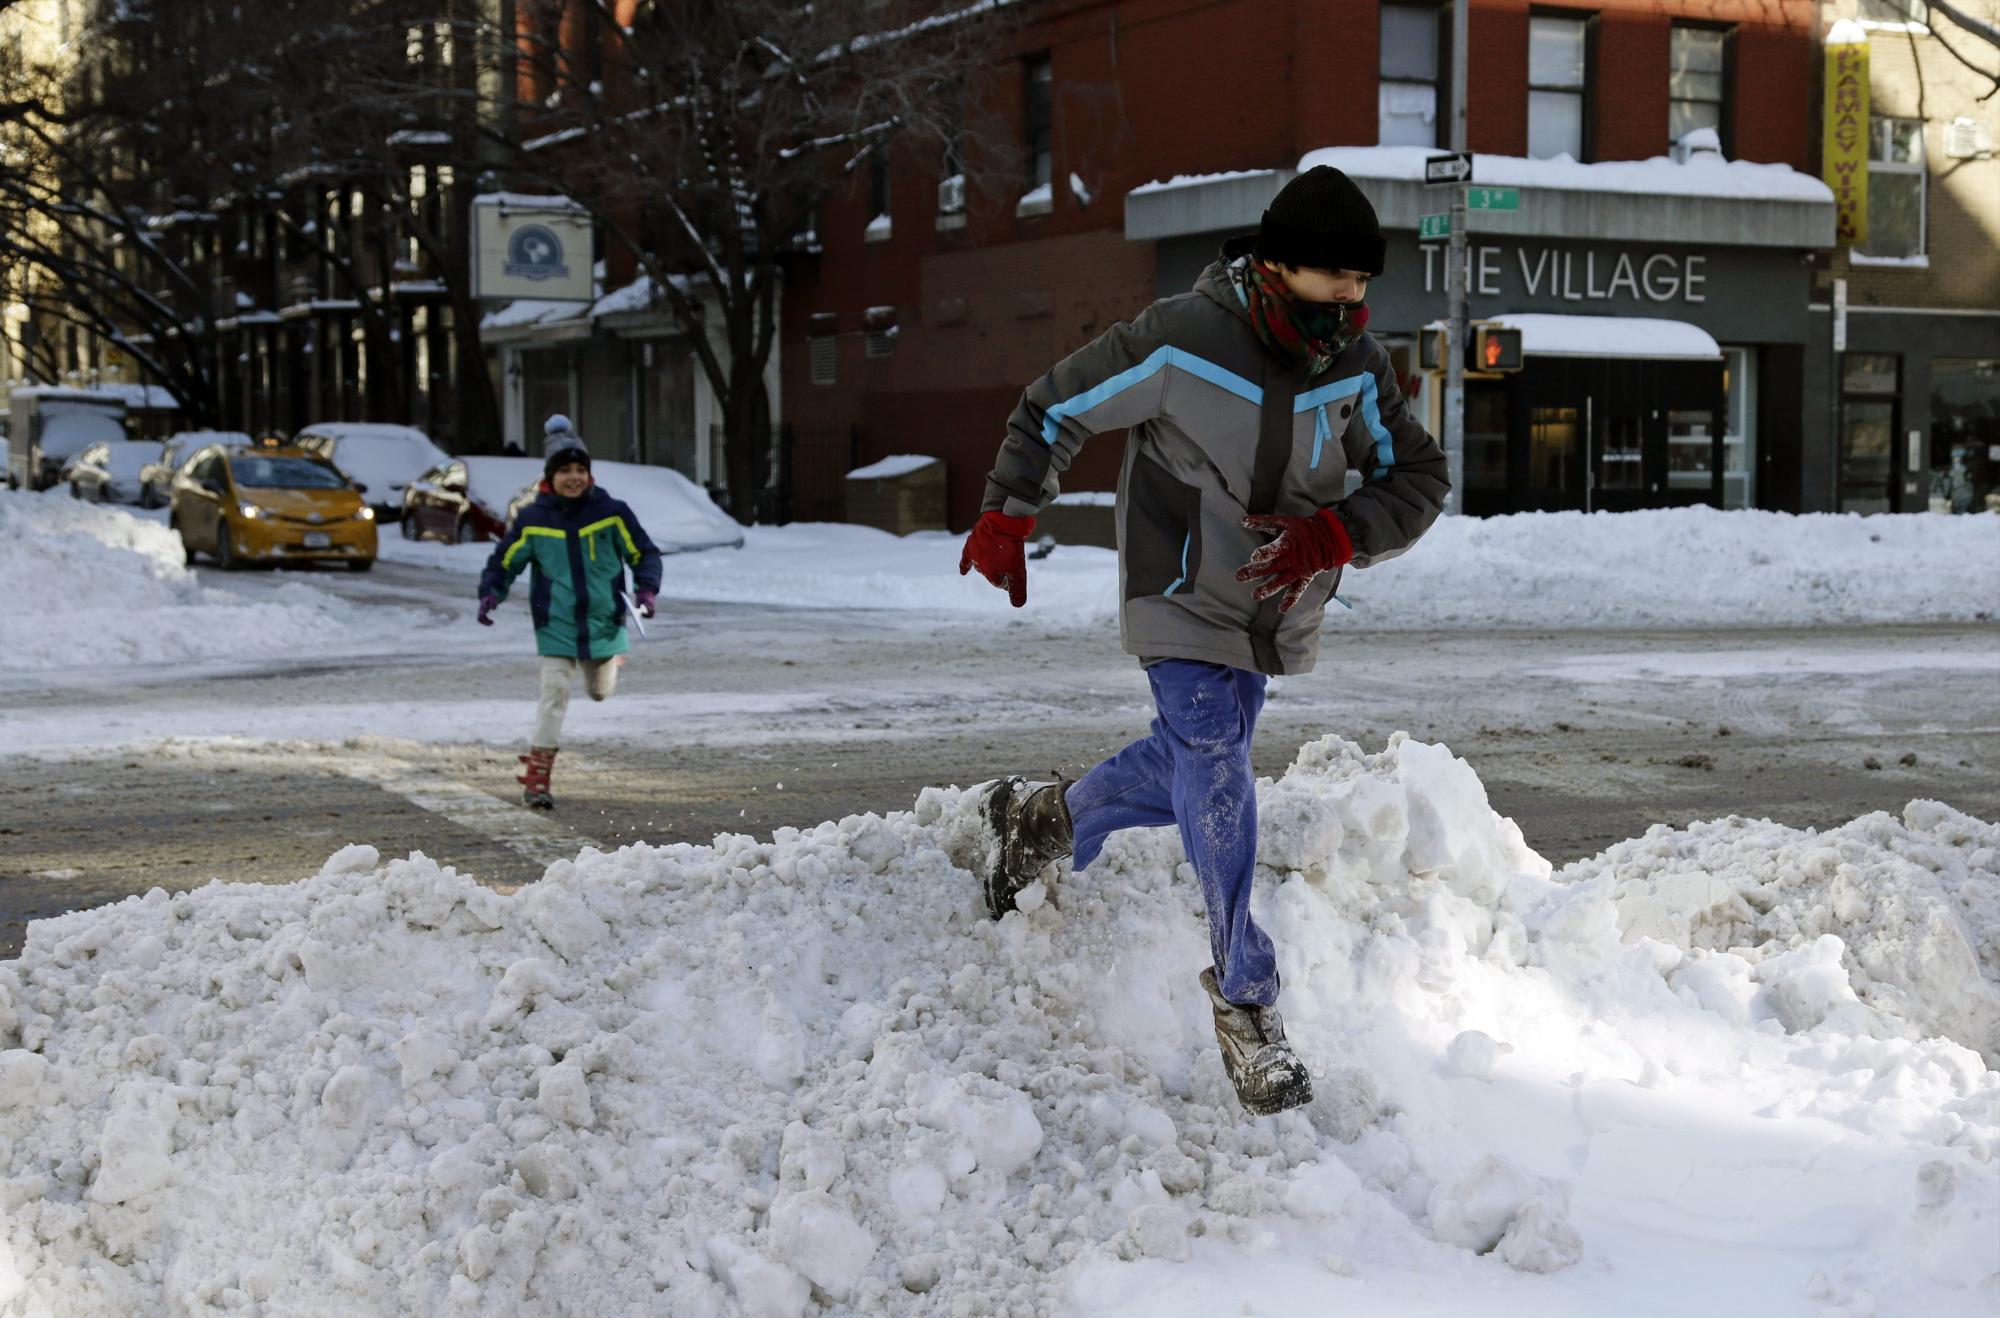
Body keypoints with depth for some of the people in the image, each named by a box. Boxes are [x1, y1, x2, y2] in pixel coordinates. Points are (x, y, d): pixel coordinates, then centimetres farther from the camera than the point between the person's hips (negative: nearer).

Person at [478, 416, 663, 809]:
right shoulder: (532, 519, -5)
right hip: (557, 626, -1)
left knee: (600, 692, 19)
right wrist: (490, 593, -13)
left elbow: (644, 554, 1)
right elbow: (504, 561, 5)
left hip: (603, 623, 1)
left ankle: (609, 662, 58)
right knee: (554, 692, -12)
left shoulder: (611, 513, -7)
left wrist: (646, 588, -17)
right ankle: (537, 775, -9)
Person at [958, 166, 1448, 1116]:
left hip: (1275, 617, 6)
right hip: (1184, 604, -5)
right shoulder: (1180, 342, -21)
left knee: (1192, 765, 15)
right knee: (1216, 781, -15)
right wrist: (1006, 519, -3)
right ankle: (1245, 999, -2)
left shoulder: (1356, 365, -8)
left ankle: (1043, 821, 43)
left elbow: (1418, 477, -1)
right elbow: (1055, 410, -8)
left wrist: (1335, 536, -20)